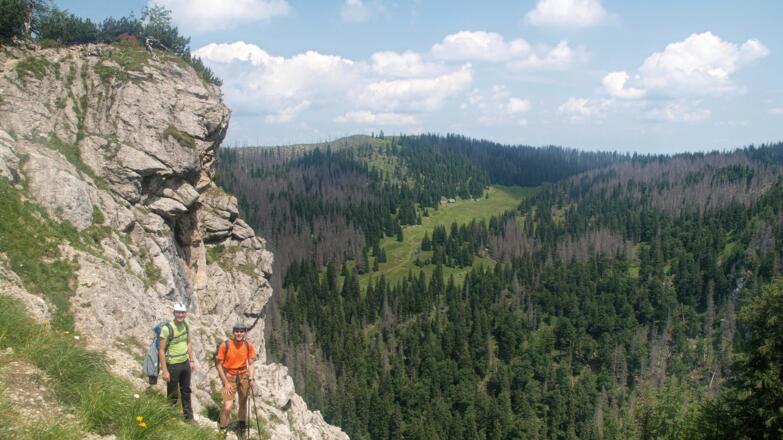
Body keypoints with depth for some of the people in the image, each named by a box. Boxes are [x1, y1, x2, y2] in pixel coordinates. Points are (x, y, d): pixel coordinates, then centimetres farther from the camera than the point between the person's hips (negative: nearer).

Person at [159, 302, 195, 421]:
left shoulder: (186, 326, -1)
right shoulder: (167, 329, -20)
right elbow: (162, 350, -17)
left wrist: (192, 361, 10)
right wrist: (164, 371, -18)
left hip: (185, 363, 6)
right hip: (173, 365, -6)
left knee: (186, 391, 19)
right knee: (172, 395, 7)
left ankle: (189, 417, 33)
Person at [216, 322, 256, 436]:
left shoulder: (249, 346, -7)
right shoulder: (225, 345, -17)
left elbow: (250, 364, 5)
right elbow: (219, 365, -8)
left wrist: (251, 378, -9)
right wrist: (226, 383, -11)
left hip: (244, 376, 3)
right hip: (229, 377, -3)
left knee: (243, 402, 15)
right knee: (227, 407, -11)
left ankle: (242, 425, 37)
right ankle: (222, 430, 10)